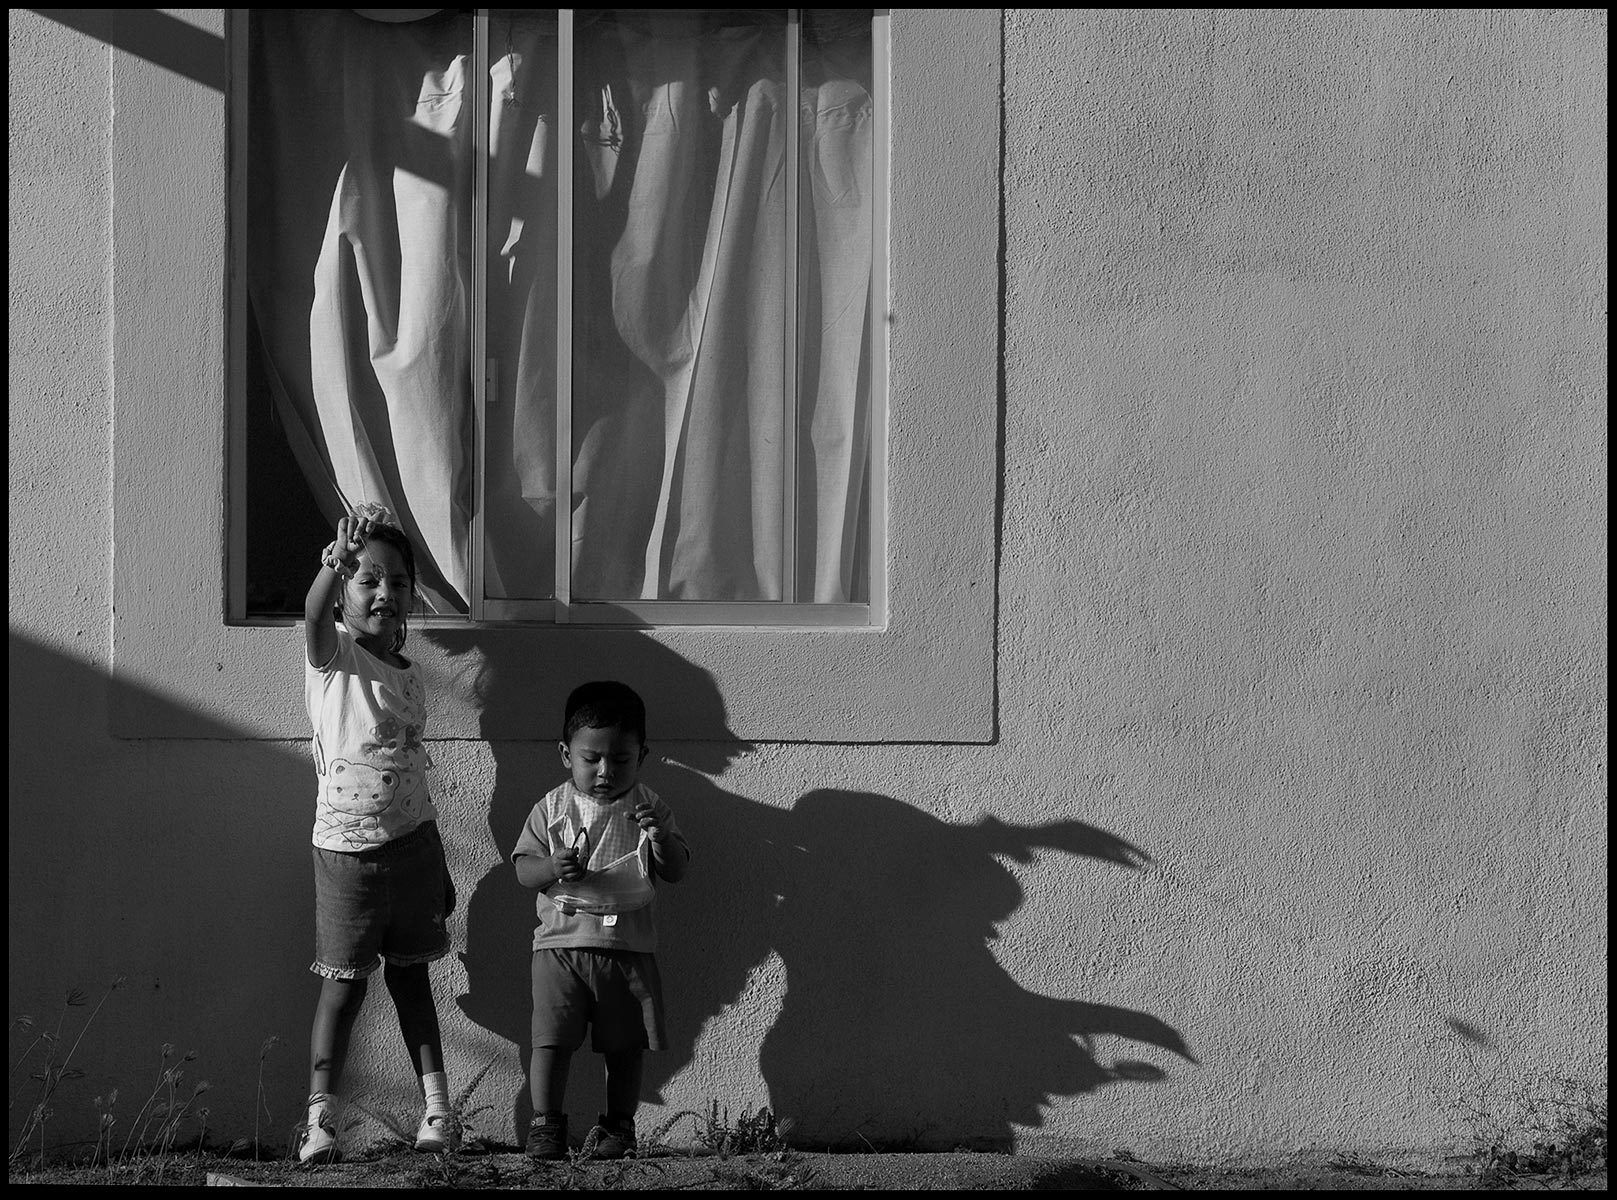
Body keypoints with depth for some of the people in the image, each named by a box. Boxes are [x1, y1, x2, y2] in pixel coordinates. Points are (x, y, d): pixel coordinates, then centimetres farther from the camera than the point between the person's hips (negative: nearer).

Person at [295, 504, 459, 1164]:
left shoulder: (408, 674, 10)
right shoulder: (334, 655, -6)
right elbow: (315, 615, -32)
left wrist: (440, 867, 18)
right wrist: (337, 558, -54)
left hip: (411, 842, 5)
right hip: (347, 847, -4)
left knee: (410, 974, 12)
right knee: (344, 984, -1)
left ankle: (437, 1108, 14)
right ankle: (320, 1118, 3)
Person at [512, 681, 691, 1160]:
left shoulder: (649, 809, 3)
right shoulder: (551, 809, 1)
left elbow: (675, 871, 1)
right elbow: (522, 869, 1)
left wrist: (659, 835, -18)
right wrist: (551, 867, -21)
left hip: (629, 946, 1)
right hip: (561, 941, -1)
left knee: (625, 1044, 7)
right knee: (551, 1038, -6)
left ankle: (618, 1125, 20)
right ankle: (546, 1125, 4)